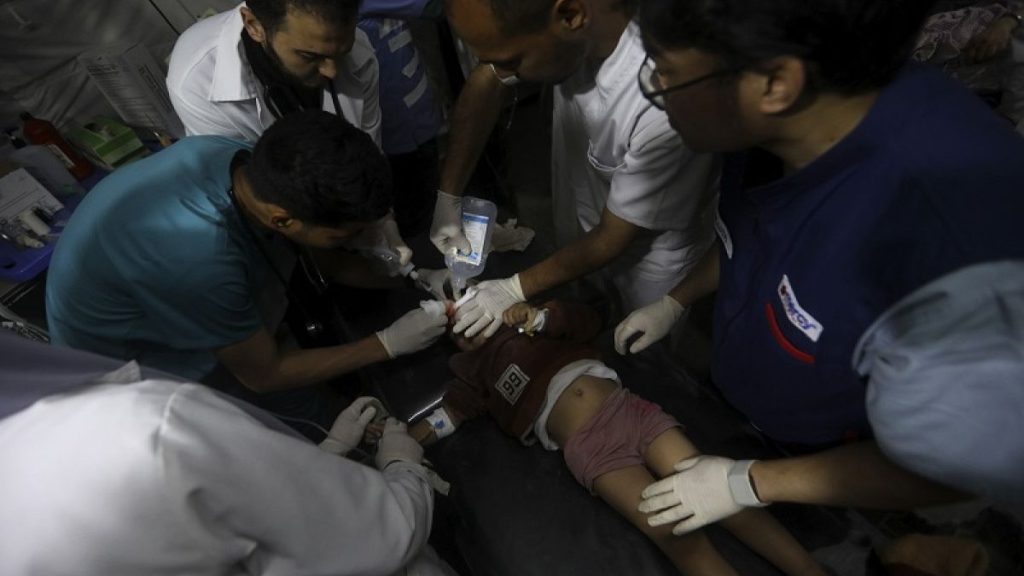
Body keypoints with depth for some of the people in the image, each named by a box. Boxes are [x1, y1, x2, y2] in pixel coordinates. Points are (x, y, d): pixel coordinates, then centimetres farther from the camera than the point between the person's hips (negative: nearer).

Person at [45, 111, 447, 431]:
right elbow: (263, 375, -24)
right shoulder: (200, 260, -43)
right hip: (122, 354, -6)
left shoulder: (239, 159, -23)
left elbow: (323, 258, -4)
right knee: (311, 421, -8)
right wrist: (389, 344, -20)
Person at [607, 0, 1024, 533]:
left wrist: (751, 483, -21)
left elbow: (951, 465, -27)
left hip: (827, 452, -4)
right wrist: (674, 301, 2)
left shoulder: (960, 248, -45)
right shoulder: (786, 123, -25)